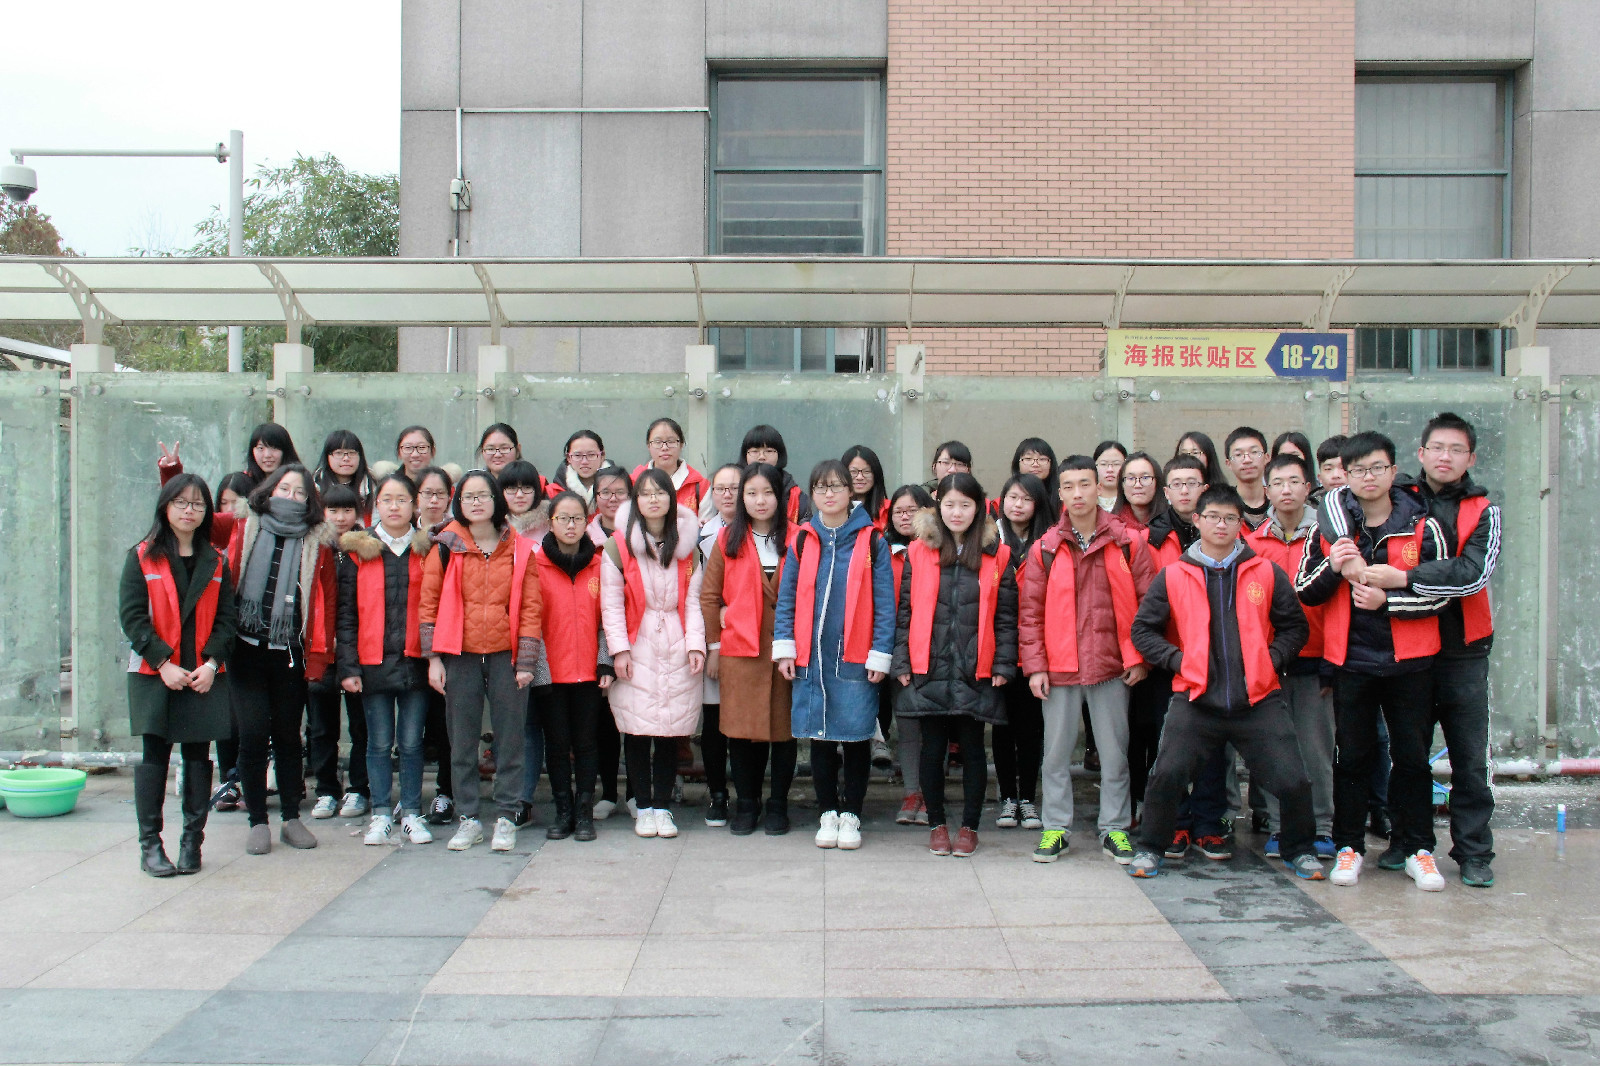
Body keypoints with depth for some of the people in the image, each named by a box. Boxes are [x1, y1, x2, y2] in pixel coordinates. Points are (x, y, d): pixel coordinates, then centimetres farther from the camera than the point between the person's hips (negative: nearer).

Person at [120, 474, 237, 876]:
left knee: (198, 757, 3)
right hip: (155, 675, -2)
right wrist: (164, 663, -13)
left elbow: (225, 619, 6)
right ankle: (150, 845, 5)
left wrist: (211, 662, -9)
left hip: (204, 676, 2)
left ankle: (192, 842, 10)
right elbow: (132, 616, -4)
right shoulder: (142, 557, 3)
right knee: (155, 756, -1)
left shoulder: (216, 562, 10)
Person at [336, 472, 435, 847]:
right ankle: (380, 815, 18)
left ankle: (412, 814, 16)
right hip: (373, 663, 0)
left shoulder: (427, 549, 5)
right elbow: (346, 613, 3)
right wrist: (347, 666, -3)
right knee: (378, 743, 7)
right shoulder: (358, 551, 5)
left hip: (415, 661, 0)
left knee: (411, 742, 5)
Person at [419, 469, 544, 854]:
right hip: (460, 657, 0)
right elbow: (428, 603, 3)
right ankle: (468, 818, 16)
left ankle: (506, 817, 13)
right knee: (462, 741, 6)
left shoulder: (520, 551, 4)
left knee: (509, 738, 3)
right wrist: (433, 658, -3)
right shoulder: (447, 548, 3)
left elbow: (530, 608, 3)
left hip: (506, 656, 0)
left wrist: (526, 662, -3)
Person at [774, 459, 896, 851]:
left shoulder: (871, 540, 0)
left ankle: (851, 814, 17)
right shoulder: (802, 540, 7)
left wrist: (879, 655, -7)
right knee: (821, 737, 9)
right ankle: (828, 812, 21)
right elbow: (787, 598, 7)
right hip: (812, 656, 2)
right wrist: (784, 648, -1)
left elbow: (884, 602, -2)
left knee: (856, 737, 4)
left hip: (855, 656, -2)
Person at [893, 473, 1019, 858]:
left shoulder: (997, 555, 4)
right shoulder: (919, 552, 5)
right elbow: (905, 610, 5)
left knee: (972, 748, 6)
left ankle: (970, 826, 20)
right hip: (929, 668, 1)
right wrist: (901, 662, 0)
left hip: (977, 671, 0)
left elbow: (1005, 616, 4)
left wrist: (1004, 664, -2)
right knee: (933, 747, 7)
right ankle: (937, 823, 22)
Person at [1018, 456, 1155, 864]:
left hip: (1112, 665, 0)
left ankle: (1115, 828, 21)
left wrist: (1138, 657, -2)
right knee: (1056, 752, 7)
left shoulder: (1126, 543, 1)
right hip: (1059, 666, 0)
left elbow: (1147, 601, 3)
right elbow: (1029, 611, 2)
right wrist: (1034, 666, -4)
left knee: (1114, 751, 8)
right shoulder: (1045, 548, 1)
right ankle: (1055, 828, 18)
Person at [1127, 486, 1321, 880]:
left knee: (1292, 781, -3)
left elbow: (1294, 626, 13)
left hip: (1258, 698, 1)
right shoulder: (1173, 576, 5)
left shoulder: (1267, 573, 8)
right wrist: (1178, 660, -3)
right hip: (1196, 699, -1)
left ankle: (1299, 850, 24)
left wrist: (1271, 660, -1)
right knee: (1167, 775, -11)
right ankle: (1150, 848, 12)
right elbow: (1143, 629, 8)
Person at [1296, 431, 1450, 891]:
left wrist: (1387, 599, -17)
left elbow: (1440, 593, -3)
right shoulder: (1330, 526, 3)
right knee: (1351, 757, 7)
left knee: (1412, 756, 6)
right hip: (1351, 659, 1)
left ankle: (1415, 848, 17)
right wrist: (1333, 567, -16)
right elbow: (1304, 592, 3)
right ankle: (1349, 846, 18)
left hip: (1410, 661, -1)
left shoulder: (1422, 526, 0)